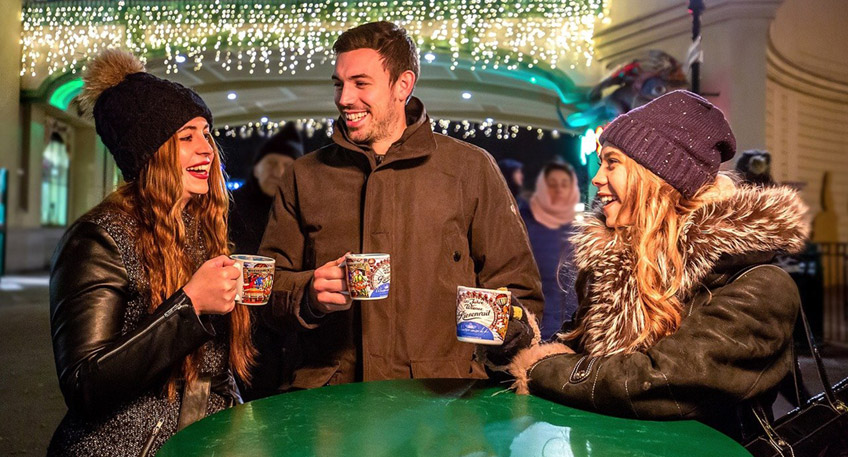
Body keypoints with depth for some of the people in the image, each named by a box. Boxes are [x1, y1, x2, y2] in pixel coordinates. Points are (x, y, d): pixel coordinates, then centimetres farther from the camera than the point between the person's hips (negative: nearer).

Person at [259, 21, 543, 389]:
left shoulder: (471, 169, 9)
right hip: (330, 391, 1)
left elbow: (517, 291, 10)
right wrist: (309, 293, -4)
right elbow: (267, 282, 17)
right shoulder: (305, 176, 15)